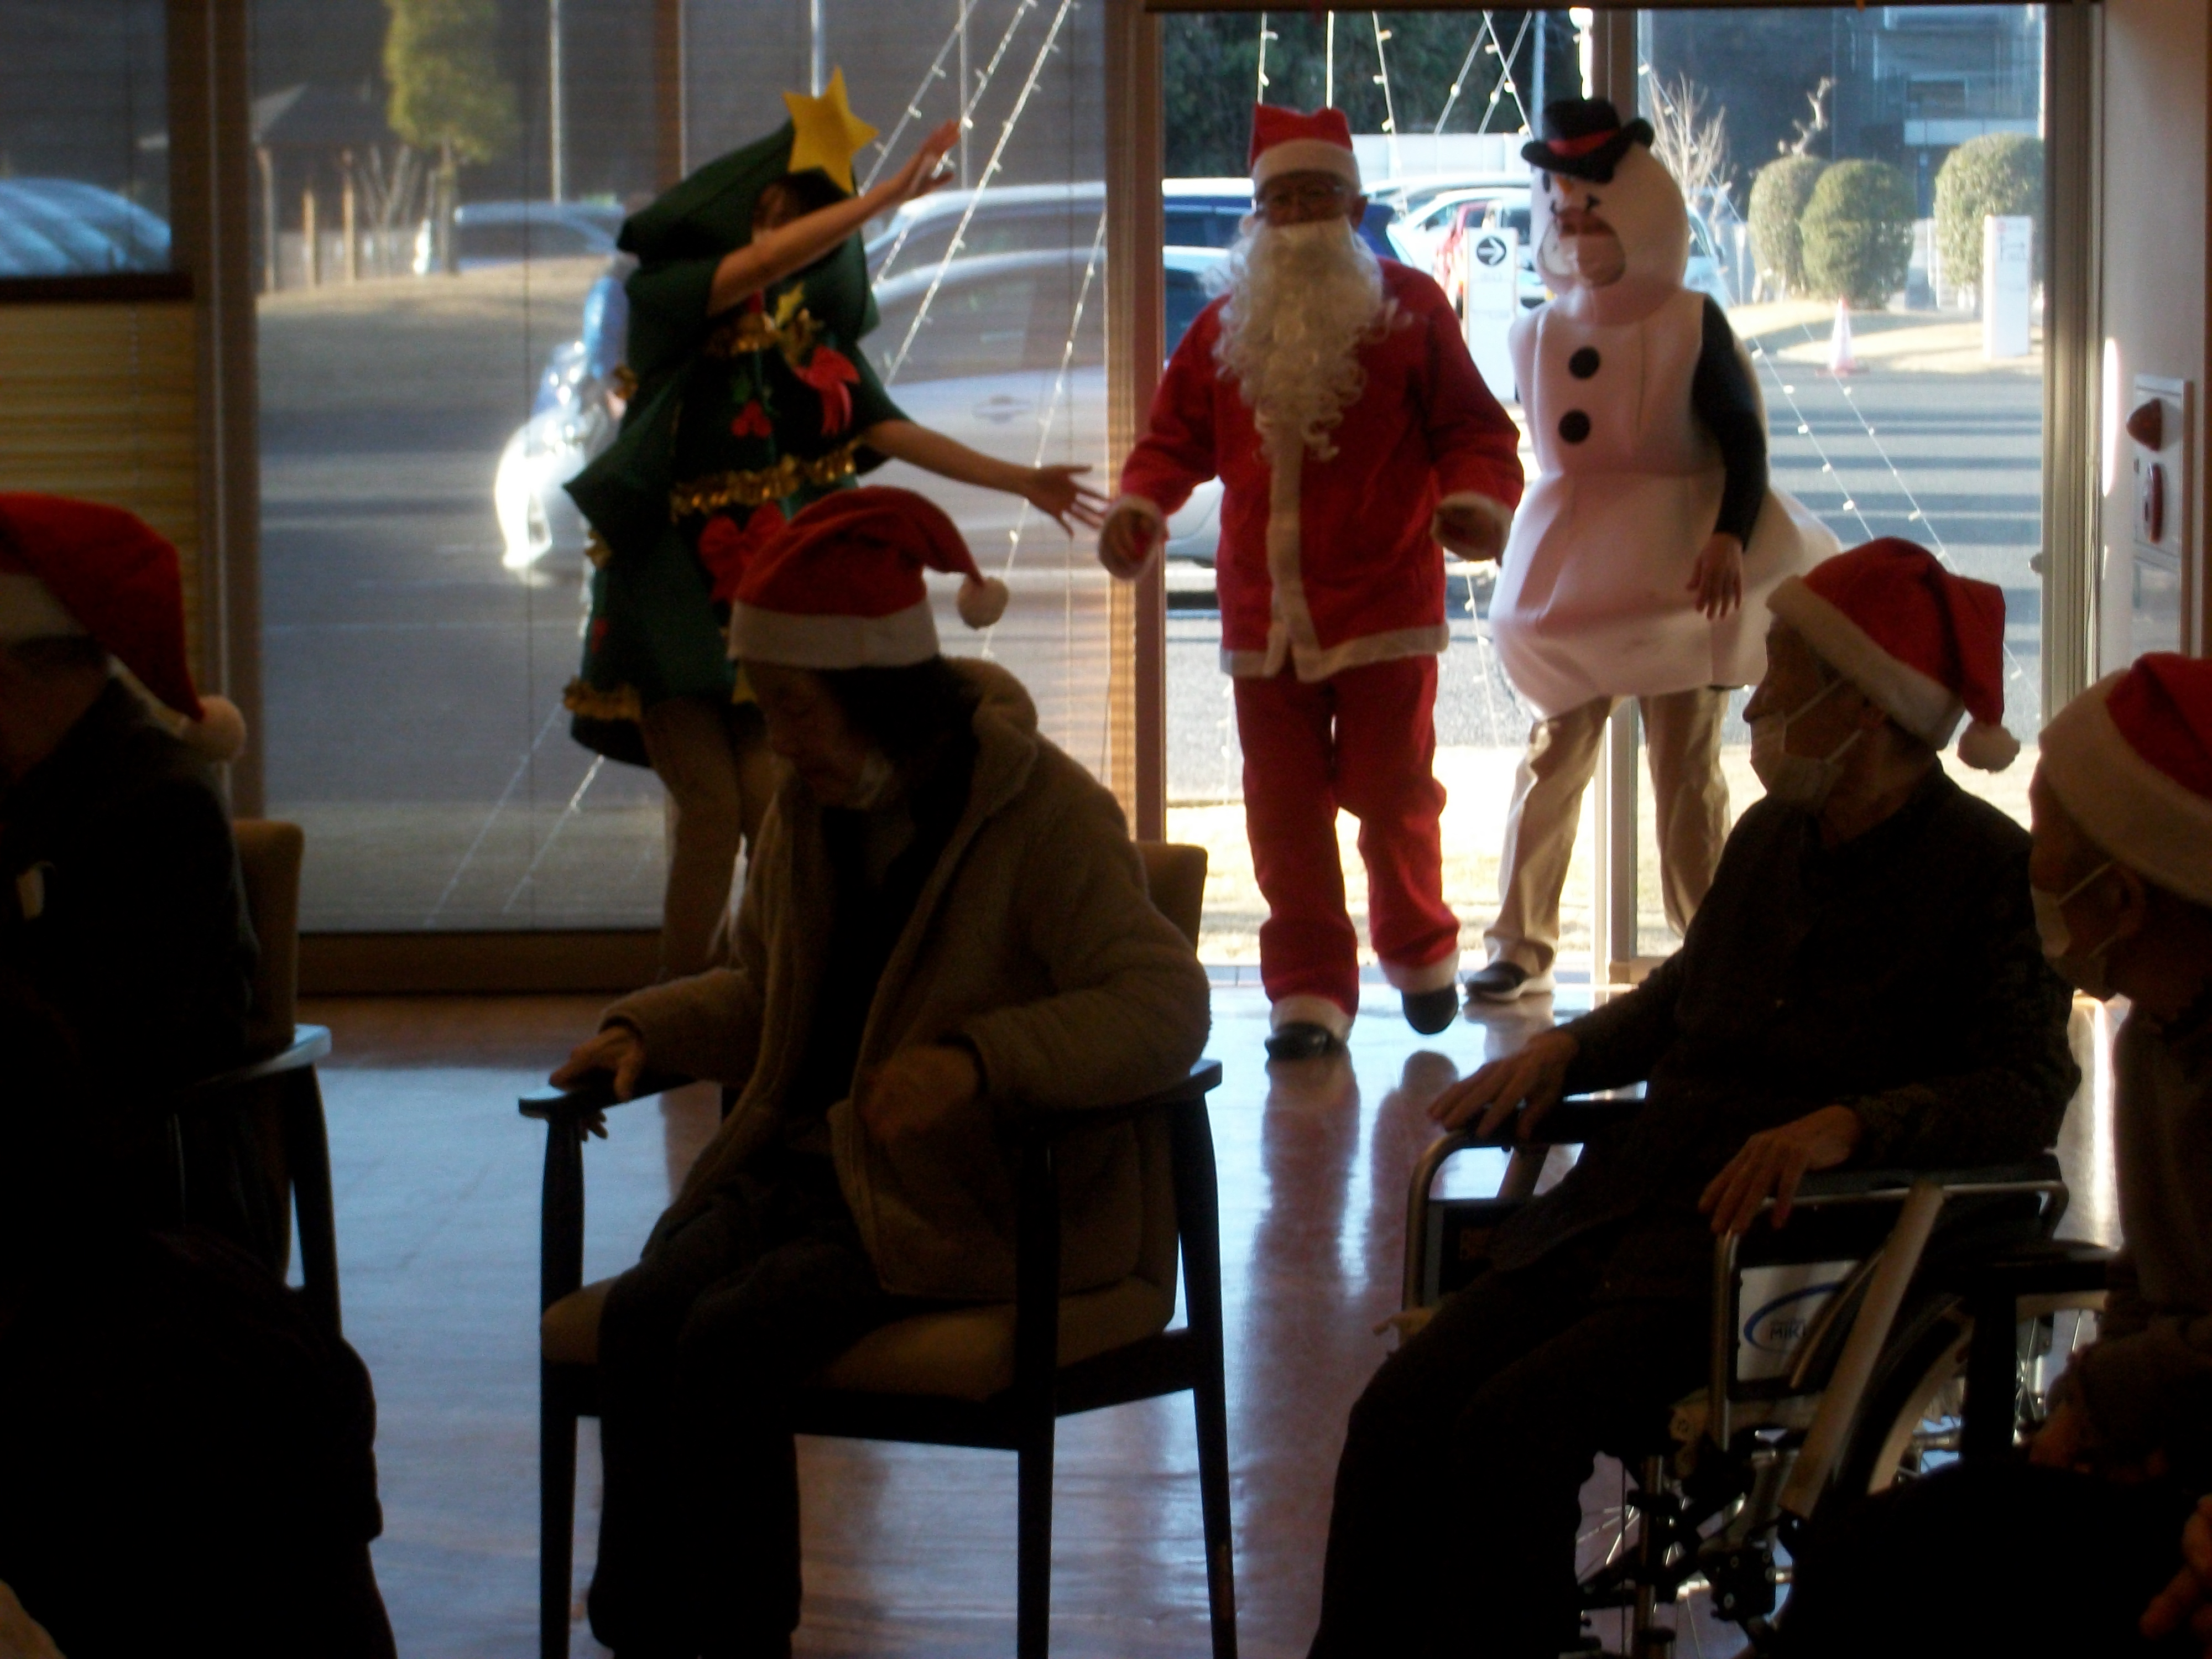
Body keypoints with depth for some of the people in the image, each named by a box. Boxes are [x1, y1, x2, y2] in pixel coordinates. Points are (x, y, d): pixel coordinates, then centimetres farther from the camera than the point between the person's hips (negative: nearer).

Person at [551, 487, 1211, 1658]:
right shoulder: (808, 811, 12)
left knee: (733, 1338, -28)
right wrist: (646, 1033, 7)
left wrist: (979, 1060, -33)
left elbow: (1164, 1009, -20)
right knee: (639, 1316, -22)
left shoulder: (1046, 814, -11)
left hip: (971, 1194, -7)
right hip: (806, 1156, 7)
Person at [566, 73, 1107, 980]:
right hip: (673, 586, -4)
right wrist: (886, 196, -26)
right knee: (711, 810, -9)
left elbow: (887, 429, 2)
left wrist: (1020, 480, -6)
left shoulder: (815, 327, 11)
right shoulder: (668, 294, -3)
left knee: (773, 810, -5)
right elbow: (756, 267, -22)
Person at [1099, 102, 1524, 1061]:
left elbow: (1470, 427, -1)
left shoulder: (1407, 308, 2)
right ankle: (1308, 990, 8)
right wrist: (1139, 506, -4)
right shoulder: (1225, 327, 13)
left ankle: (1419, 950, 26)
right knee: (1283, 808, 2)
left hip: (1383, 610, -3)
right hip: (1264, 613, 3)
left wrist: (1476, 499, -20)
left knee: (1391, 794, 2)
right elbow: (1177, 435, 15)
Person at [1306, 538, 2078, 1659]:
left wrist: (1845, 1125, -30)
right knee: (1398, 1414, -14)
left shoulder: (1991, 873, -6)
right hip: (1623, 1210, 7)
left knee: (1512, 1429, -27)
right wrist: (1566, 1048, 14)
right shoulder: (1772, 837, 15)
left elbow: (2025, 1097, -16)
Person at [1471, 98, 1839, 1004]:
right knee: (1551, 756, 1)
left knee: (1686, 764, 1)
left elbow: (1744, 439, -7)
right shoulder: (1539, 333, 9)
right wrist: (1518, 550, 11)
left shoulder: (1692, 324, -4)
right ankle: (1520, 943, 7)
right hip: (1570, 578, 3)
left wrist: (1730, 538, -21)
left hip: (1680, 572, -3)